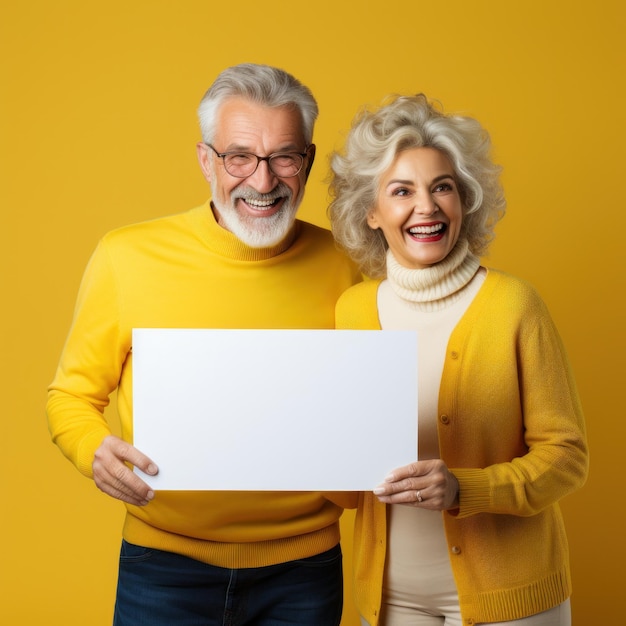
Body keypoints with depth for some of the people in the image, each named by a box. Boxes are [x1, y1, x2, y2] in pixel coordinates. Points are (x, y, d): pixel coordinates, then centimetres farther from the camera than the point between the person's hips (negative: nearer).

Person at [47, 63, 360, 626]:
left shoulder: (340, 265, -4)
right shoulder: (127, 257, -10)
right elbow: (72, 395, 1)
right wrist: (97, 450, -19)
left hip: (304, 570, 2)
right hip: (164, 565, -1)